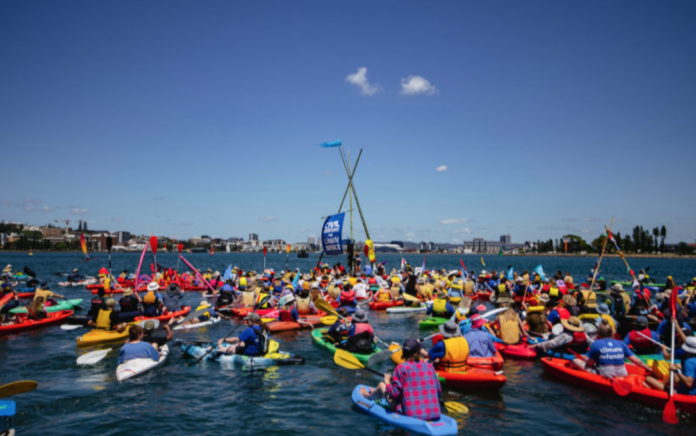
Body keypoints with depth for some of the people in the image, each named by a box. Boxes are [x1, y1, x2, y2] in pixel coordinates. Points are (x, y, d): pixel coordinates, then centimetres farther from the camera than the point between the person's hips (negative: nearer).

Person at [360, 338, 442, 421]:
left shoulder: (401, 368, -14)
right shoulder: (429, 366, -2)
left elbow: (394, 394, -14)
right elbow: (439, 391, 4)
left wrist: (387, 382, 5)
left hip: (409, 414, -4)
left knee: (382, 385, 18)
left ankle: (369, 395, 53)